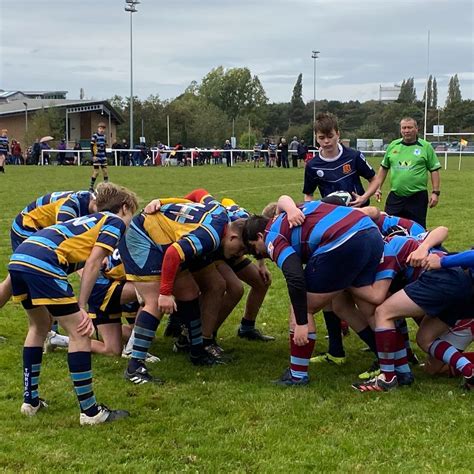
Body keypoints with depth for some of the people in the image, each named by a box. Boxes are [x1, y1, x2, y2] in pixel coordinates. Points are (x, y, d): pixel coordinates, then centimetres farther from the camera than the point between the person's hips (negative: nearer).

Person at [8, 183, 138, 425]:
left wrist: (78, 308, 21)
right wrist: (82, 308, -2)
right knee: (80, 333, 1)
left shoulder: (90, 220, 34)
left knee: (39, 326, 27)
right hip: (43, 264, -9)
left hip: (18, 259, 9)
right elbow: (92, 263, -2)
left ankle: (30, 400, 33)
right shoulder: (116, 222, 10)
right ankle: (90, 411, 5)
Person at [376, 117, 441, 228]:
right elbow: (384, 168, 17)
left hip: (417, 198, -3)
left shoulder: (426, 147, -1)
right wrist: (378, 188, 12)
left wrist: (435, 192, -5)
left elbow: (434, 170, 1)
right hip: (395, 197, 3)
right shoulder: (393, 145, 9)